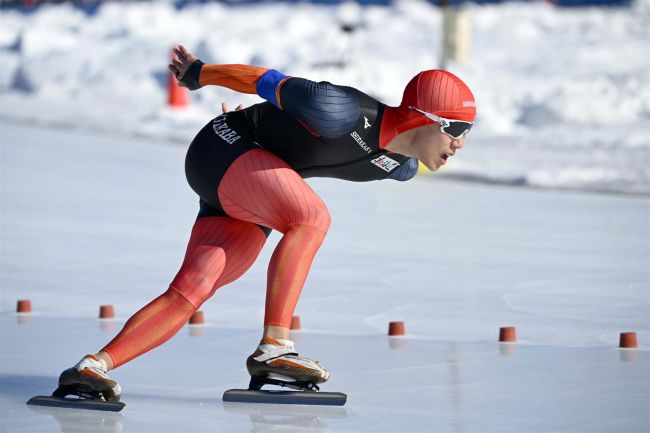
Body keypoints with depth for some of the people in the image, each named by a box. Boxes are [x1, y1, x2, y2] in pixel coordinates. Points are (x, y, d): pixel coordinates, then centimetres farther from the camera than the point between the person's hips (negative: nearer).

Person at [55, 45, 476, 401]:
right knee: (312, 217, -29)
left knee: (189, 293, -9)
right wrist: (198, 74, -1)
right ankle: (273, 348, -31)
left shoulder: (402, 168, -1)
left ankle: (94, 366, -16)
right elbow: (266, 80, -16)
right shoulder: (348, 113, -29)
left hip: (248, 212, 8)